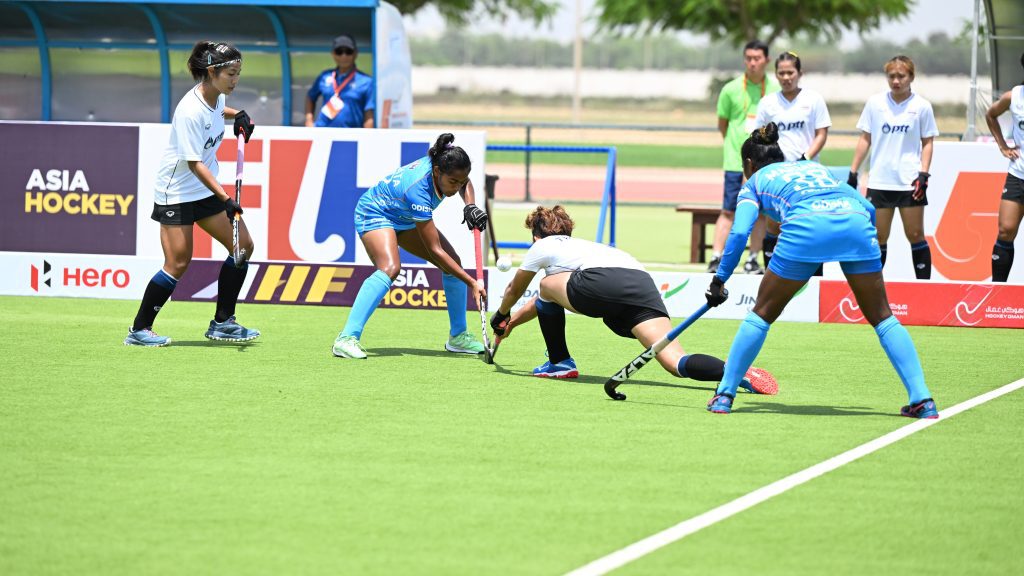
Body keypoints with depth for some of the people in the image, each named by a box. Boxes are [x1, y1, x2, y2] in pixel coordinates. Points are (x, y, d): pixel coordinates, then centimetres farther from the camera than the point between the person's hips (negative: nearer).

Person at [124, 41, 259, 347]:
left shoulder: (216, 96, -1)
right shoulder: (190, 112, -27)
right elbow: (194, 164, -27)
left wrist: (238, 115, 6)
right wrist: (226, 199, -32)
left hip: (207, 189, 9)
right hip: (177, 192, -9)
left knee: (243, 246, 3)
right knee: (178, 264, -11)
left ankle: (223, 323, 11)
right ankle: (139, 330, 3)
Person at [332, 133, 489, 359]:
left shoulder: (442, 165, -21)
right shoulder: (418, 190, -41)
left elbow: (464, 182, 8)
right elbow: (435, 249, -36)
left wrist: (470, 206, -13)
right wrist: (472, 283, -36)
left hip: (405, 219, 9)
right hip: (374, 214, -9)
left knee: (454, 263, 0)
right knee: (390, 268, -34)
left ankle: (458, 336, 14)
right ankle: (346, 338, -37)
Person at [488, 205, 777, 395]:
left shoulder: (542, 247, 28)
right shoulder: (577, 245, 45)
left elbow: (514, 290, 45)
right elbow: (543, 303, 61)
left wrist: (502, 315, 64)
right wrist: (514, 320, 72)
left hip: (602, 283, -5)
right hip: (643, 283, 5)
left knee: (547, 284, 25)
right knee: (676, 362, -11)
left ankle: (559, 363, 27)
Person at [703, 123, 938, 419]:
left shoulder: (755, 181, 29)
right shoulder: (817, 167, 40)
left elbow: (739, 232, 12)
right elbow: (868, 208, 29)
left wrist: (719, 280, 18)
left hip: (805, 225, -3)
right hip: (857, 220, 3)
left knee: (762, 313, 15)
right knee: (882, 316, 12)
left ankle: (724, 394, 14)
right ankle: (922, 399, 3)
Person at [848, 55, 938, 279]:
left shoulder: (921, 106, 0)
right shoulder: (875, 103, 4)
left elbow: (927, 142, 5)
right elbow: (865, 139, 10)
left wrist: (923, 174, -6)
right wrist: (853, 172, 7)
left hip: (910, 182, -2)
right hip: (879, 181, 2)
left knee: (915, 235, -1)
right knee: (878, 238, 3)